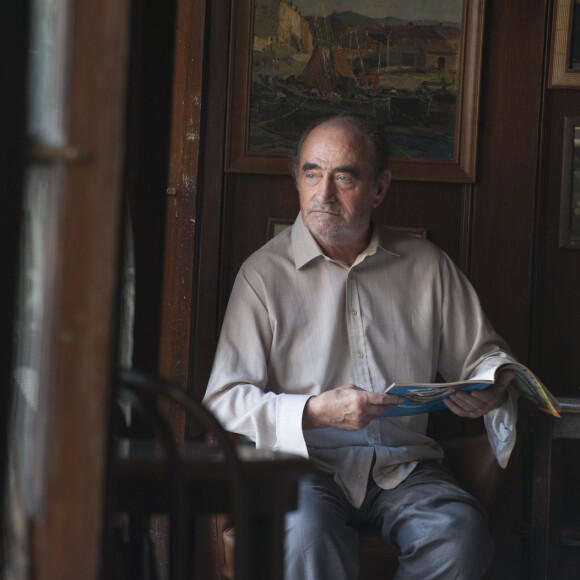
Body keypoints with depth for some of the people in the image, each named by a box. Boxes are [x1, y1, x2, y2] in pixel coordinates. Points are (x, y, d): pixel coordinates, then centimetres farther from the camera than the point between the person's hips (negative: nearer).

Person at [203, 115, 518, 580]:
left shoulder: (427, 266, 11)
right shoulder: (265, 273, 2)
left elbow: (484, 355, 19)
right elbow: (224, 401, -4)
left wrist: (493, 389, -5)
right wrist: (315, 413, -19)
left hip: (404, 467, 3)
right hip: (305, 464, -3)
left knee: (462, 529, -28)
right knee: (308, 532, -36)